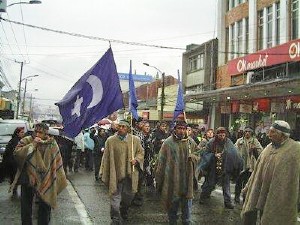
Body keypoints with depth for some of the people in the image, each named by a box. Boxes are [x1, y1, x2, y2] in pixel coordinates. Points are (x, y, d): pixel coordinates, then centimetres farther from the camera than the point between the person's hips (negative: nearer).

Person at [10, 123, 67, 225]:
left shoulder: (52, 144, -5)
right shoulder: (26, 141, -7)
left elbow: (57, 162, 1)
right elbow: (17, 153, -22)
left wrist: (60, 179, 2)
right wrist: (32, 145, -27)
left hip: (46, 180, 0)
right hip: (27, 178, 0)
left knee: (45, 206, 11)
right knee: (25, 206, 14)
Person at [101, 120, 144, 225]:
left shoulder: (135, 140, 2)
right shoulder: (110, 141, -2)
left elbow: (141, 152, 12)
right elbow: (106, 158, 0)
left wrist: (136, 160, -10)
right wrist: (104, 174, -3)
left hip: (130, 174, 2)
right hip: (115, 174, -2)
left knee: (129, 195, 15)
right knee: (115, 196, 0)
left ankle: (124, 212, 42)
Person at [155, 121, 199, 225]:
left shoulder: (191, 142, 5)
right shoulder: (168, 142, -5)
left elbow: (197, 156, 17)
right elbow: (161, 161, -4)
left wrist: (193, 157, -8)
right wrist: (158, 179, -4)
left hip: (187, 179, 2)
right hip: (172, 179, -2)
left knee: (187, 201, 9)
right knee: (172, 202, 11)